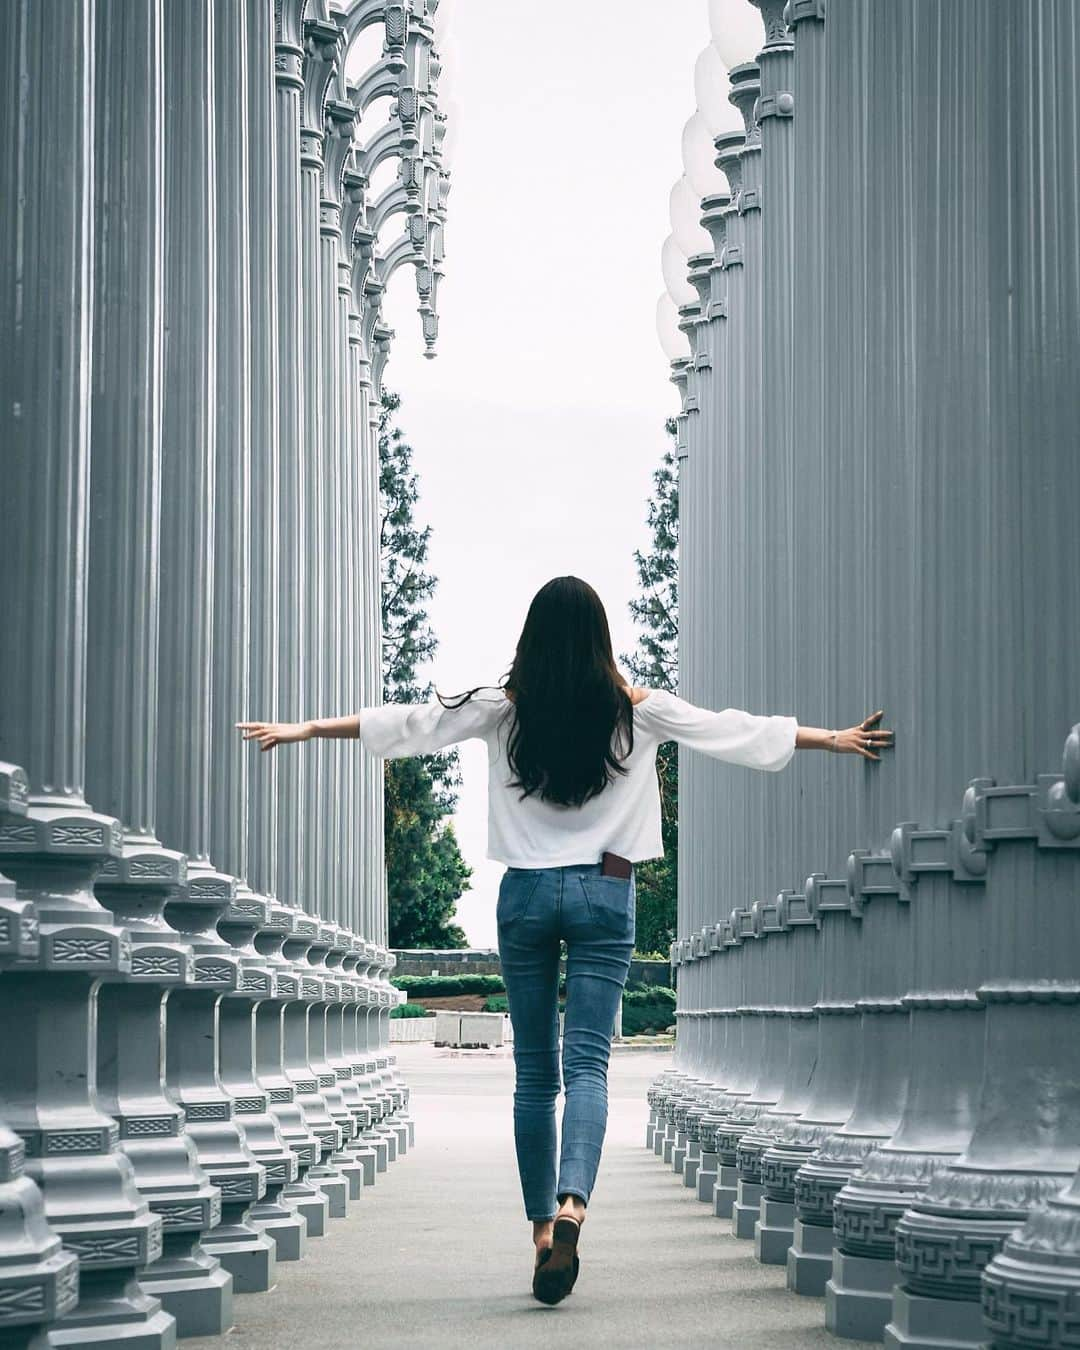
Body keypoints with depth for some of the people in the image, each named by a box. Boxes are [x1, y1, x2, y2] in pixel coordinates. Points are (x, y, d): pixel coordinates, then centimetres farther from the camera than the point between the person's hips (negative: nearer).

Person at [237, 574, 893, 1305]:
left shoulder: (505, 708, 0)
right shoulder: (636, 710, -1)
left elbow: (406, 722, 4)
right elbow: (735, 731, 5)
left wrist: (301, 729, 13)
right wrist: (835, 739, 15)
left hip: (526, 893, 1)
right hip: (603, 892, -1)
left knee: (533, 1071, 9)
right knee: (587, 1062, -7)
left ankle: (543, 1227, 11)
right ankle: (571, 1205, -30)